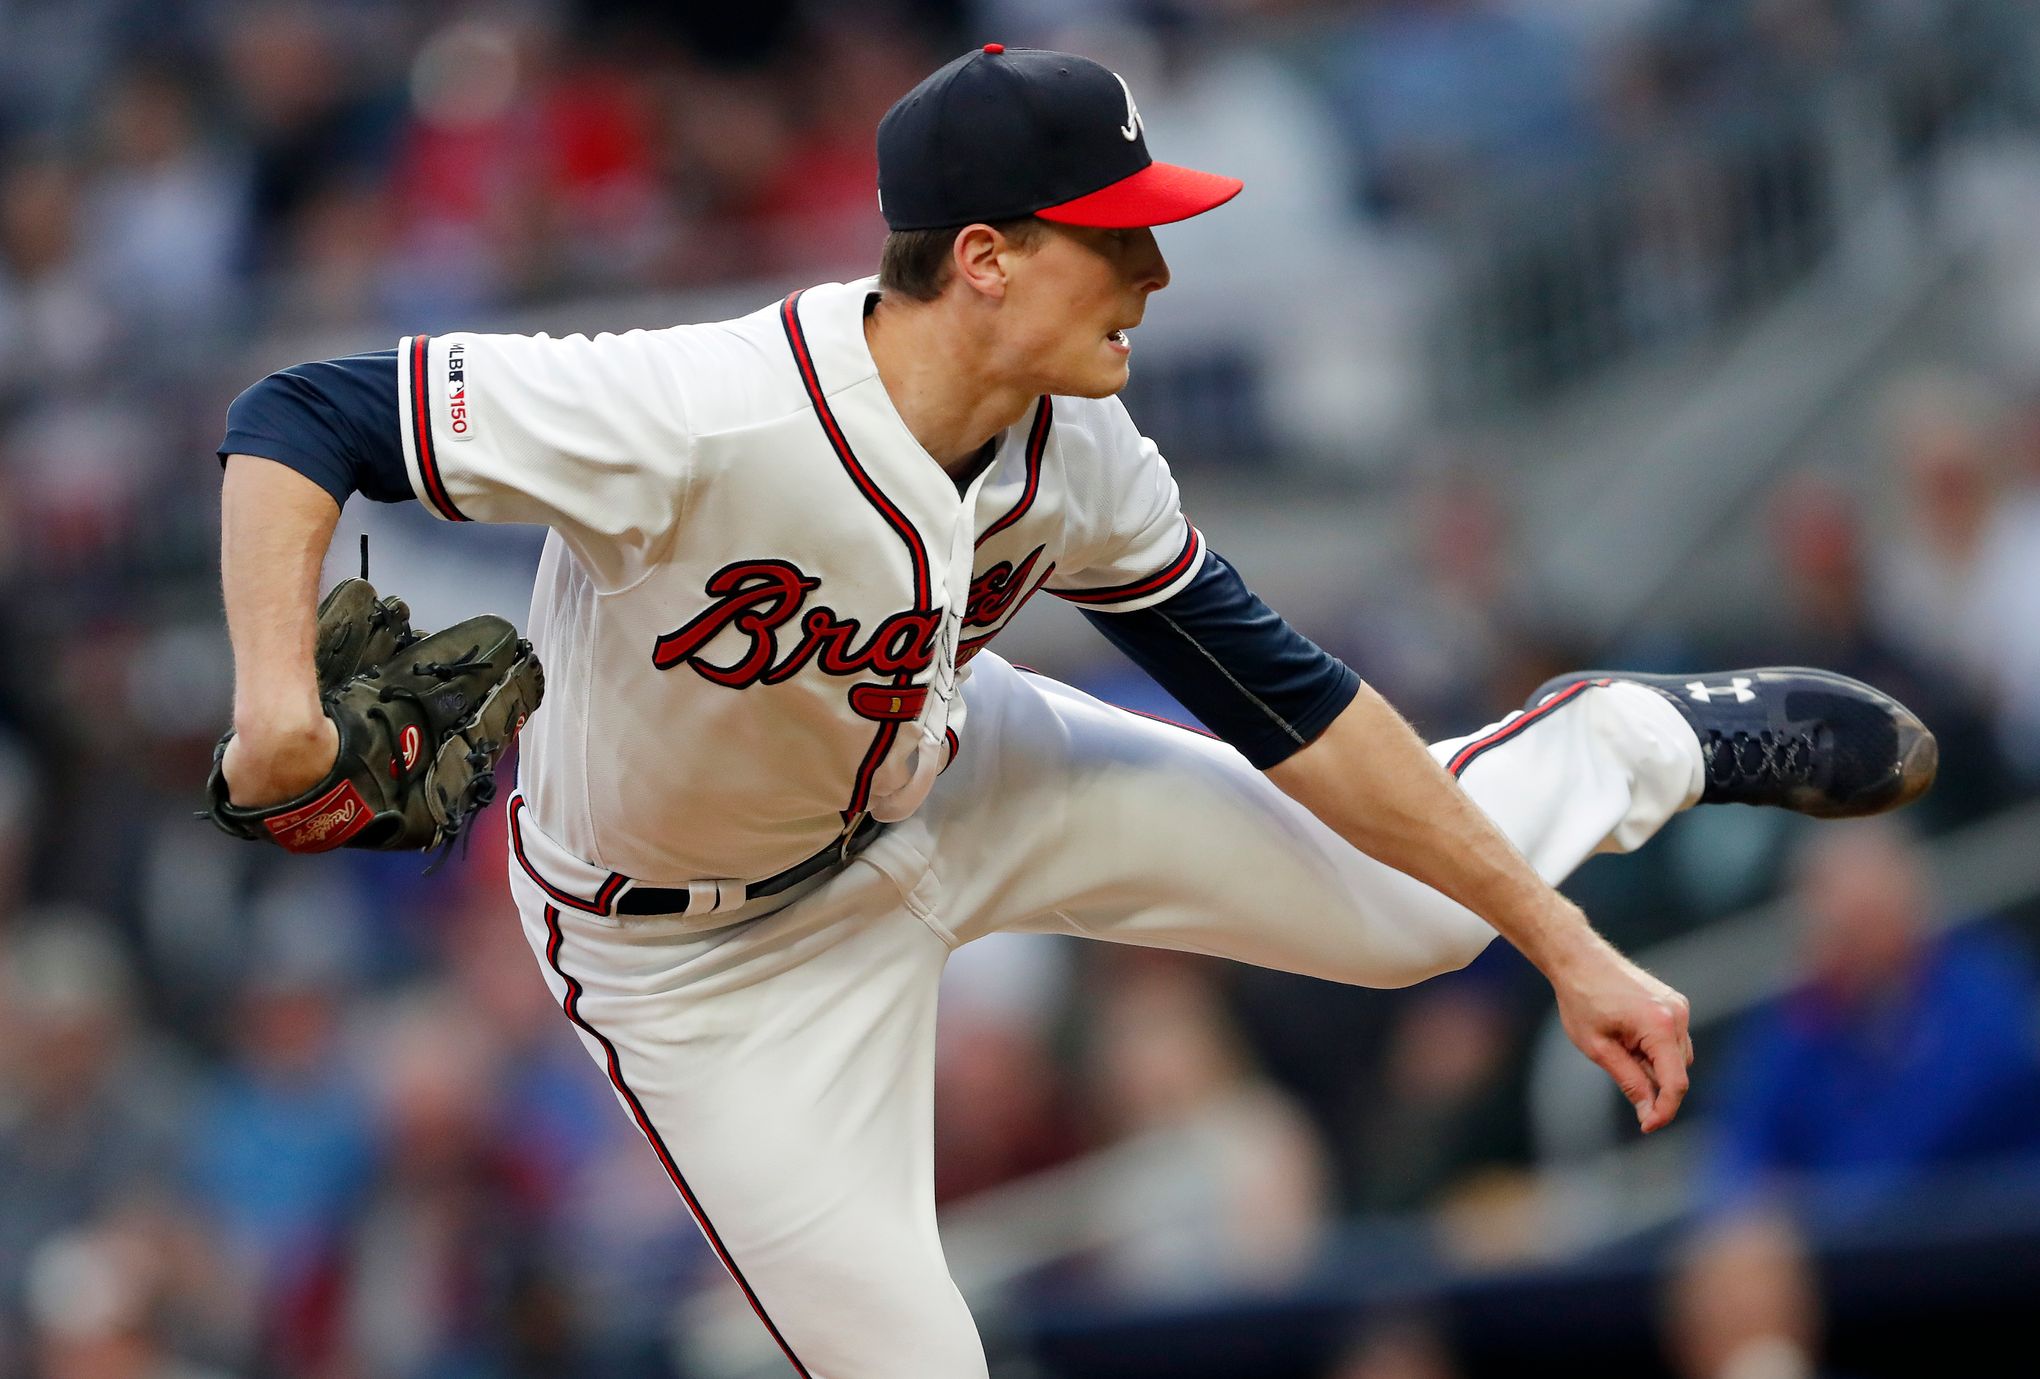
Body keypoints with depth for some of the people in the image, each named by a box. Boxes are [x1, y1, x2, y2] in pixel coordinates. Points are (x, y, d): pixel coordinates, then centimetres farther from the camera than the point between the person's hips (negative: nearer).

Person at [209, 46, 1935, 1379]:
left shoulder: (1075, 460, -19)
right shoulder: (704, 418, -40)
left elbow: (1282, 698, -6)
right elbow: (299, 419, -38)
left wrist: (1564, 946, -5)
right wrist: (278, 697, -56)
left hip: (943, 776, 5)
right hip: (705, 952, -5)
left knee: (1407, 905, 10)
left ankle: (1659, 738, 42)